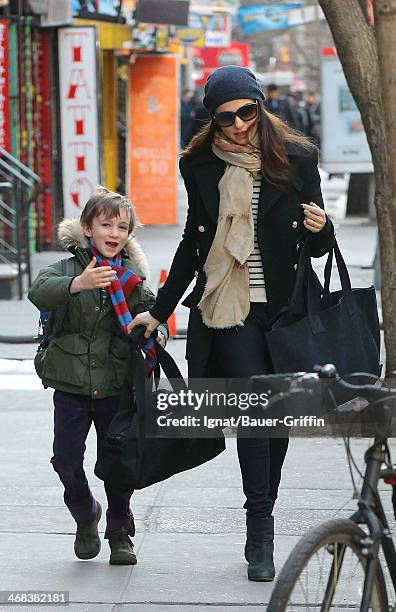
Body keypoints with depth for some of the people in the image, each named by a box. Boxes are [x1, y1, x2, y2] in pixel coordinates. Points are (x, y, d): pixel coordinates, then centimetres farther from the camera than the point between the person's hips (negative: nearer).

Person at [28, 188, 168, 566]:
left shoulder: (132, 279, 5)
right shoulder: (68, 267, -4)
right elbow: (40, 292, -23)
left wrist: (156, 334, -24)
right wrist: (78, 284, -42)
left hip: (116, 386, 1)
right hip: (71, 385, -1)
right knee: (66, 459, -3)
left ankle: (120, 534, 21)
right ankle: (85, 515, 25)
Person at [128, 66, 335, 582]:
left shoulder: (296, 158, 3)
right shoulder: (203, 165, 6)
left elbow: (317, 247, 9)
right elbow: (194, 240, 17)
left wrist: (320, 229, -15)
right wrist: (160, 310, 18)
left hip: (282, 307, 1)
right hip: (228, 307, -1)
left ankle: (261, 531, 16)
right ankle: (261, 537, -13)